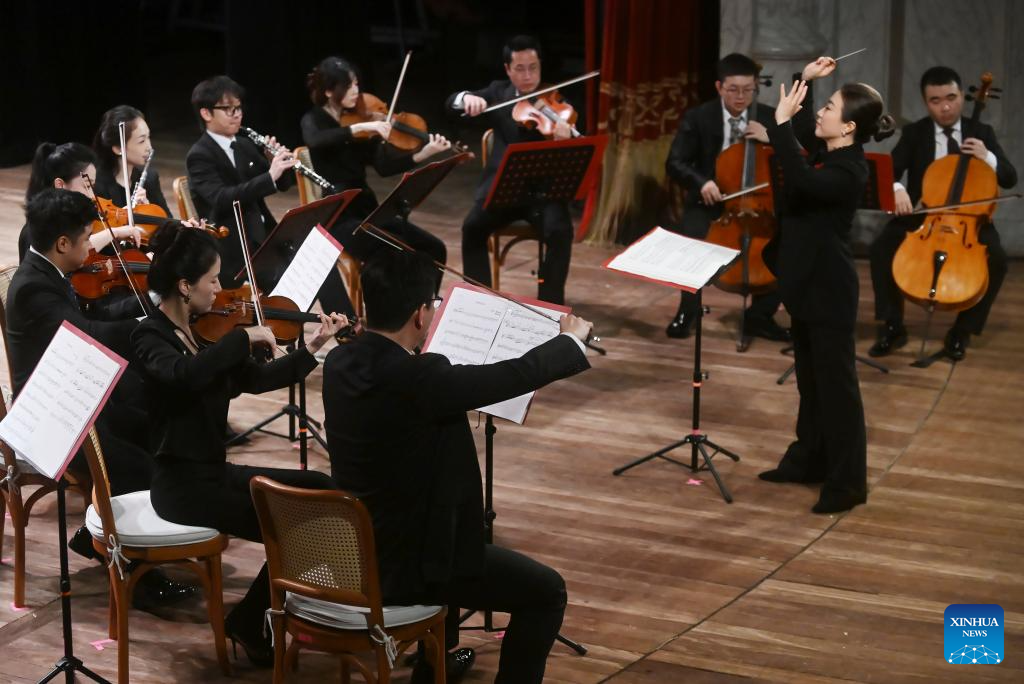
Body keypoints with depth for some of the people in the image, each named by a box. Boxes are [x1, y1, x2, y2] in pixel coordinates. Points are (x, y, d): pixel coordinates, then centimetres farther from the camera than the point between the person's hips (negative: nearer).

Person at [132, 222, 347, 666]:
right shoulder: (151, 336, -16)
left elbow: (256, 379, 13)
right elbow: (185, 374, -39)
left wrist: (312, 348, 5)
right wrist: (243, 337, -30)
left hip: (214, 471, 9)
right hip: (183, 484, -9)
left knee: (321, 490, 8)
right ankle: (249, 625, 3)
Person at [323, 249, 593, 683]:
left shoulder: (340, 362, -5)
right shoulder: (416, 379, -29)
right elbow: (519, 374, -20)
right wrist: (571, 340, -2)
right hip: (402, 565, -9)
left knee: (451, 541, 39)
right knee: (546, 592, 5)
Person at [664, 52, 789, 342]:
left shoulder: (768, 118, 1)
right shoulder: (698, 117, -5)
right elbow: (675, 164, -9)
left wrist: (770, 139, -19)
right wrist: (701, 182, -29)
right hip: (710, 203, -2)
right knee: (689, 240, -31)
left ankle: (760, 316, 0)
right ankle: (687, 311, -5)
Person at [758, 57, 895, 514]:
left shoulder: (848, 172, -22)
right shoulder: (826, 152, 4)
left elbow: (802, 180, -41)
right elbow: (799, 132, 24)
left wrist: (781, 122, -35)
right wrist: (805, 81, 8)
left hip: (829, 289, -10)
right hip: (807, 283, 10)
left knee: (836, 383, -3)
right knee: (810, 380, 19)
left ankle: (847, 482, 4)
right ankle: (809, 460, 31)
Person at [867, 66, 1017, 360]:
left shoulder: (982, 133, 4)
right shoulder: (914, 133, 2)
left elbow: (1010, 179, 2)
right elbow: (890, 170, -12)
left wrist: (988, 157, -19)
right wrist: (896, 188, -36)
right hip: (921, 217, 0)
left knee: (997, 259, -28)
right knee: (881, 247, -26)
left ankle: (962, 330, -10)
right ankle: (892, 327, -12)